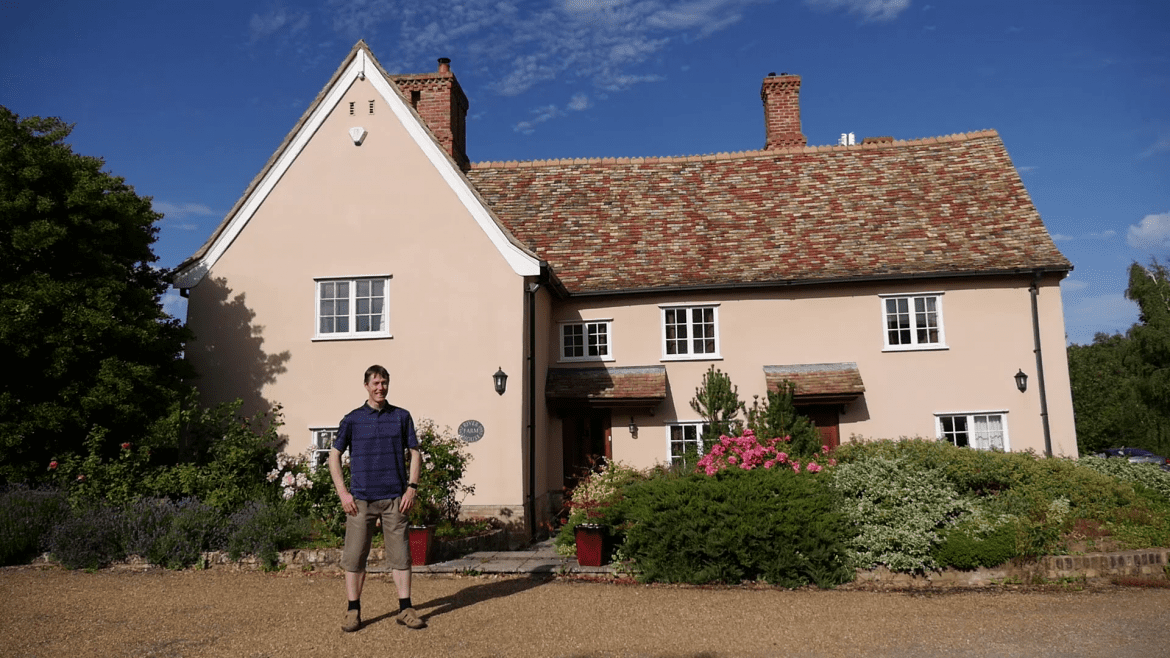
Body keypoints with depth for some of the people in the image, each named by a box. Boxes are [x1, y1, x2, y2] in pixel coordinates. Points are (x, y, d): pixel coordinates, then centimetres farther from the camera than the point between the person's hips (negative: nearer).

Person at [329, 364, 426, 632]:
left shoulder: (401, 417, 7)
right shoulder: (352, 419, 4)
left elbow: (414, 453, 8)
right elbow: (334, 456, 6)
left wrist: (411, 488, -2)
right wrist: (343, 493, -3)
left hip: (394, 498, 1)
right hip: (361, 499, 0)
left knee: (400, 554, 3)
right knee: (354, 556, 3)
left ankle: (406, 609, 11)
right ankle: (353, 611, 15)